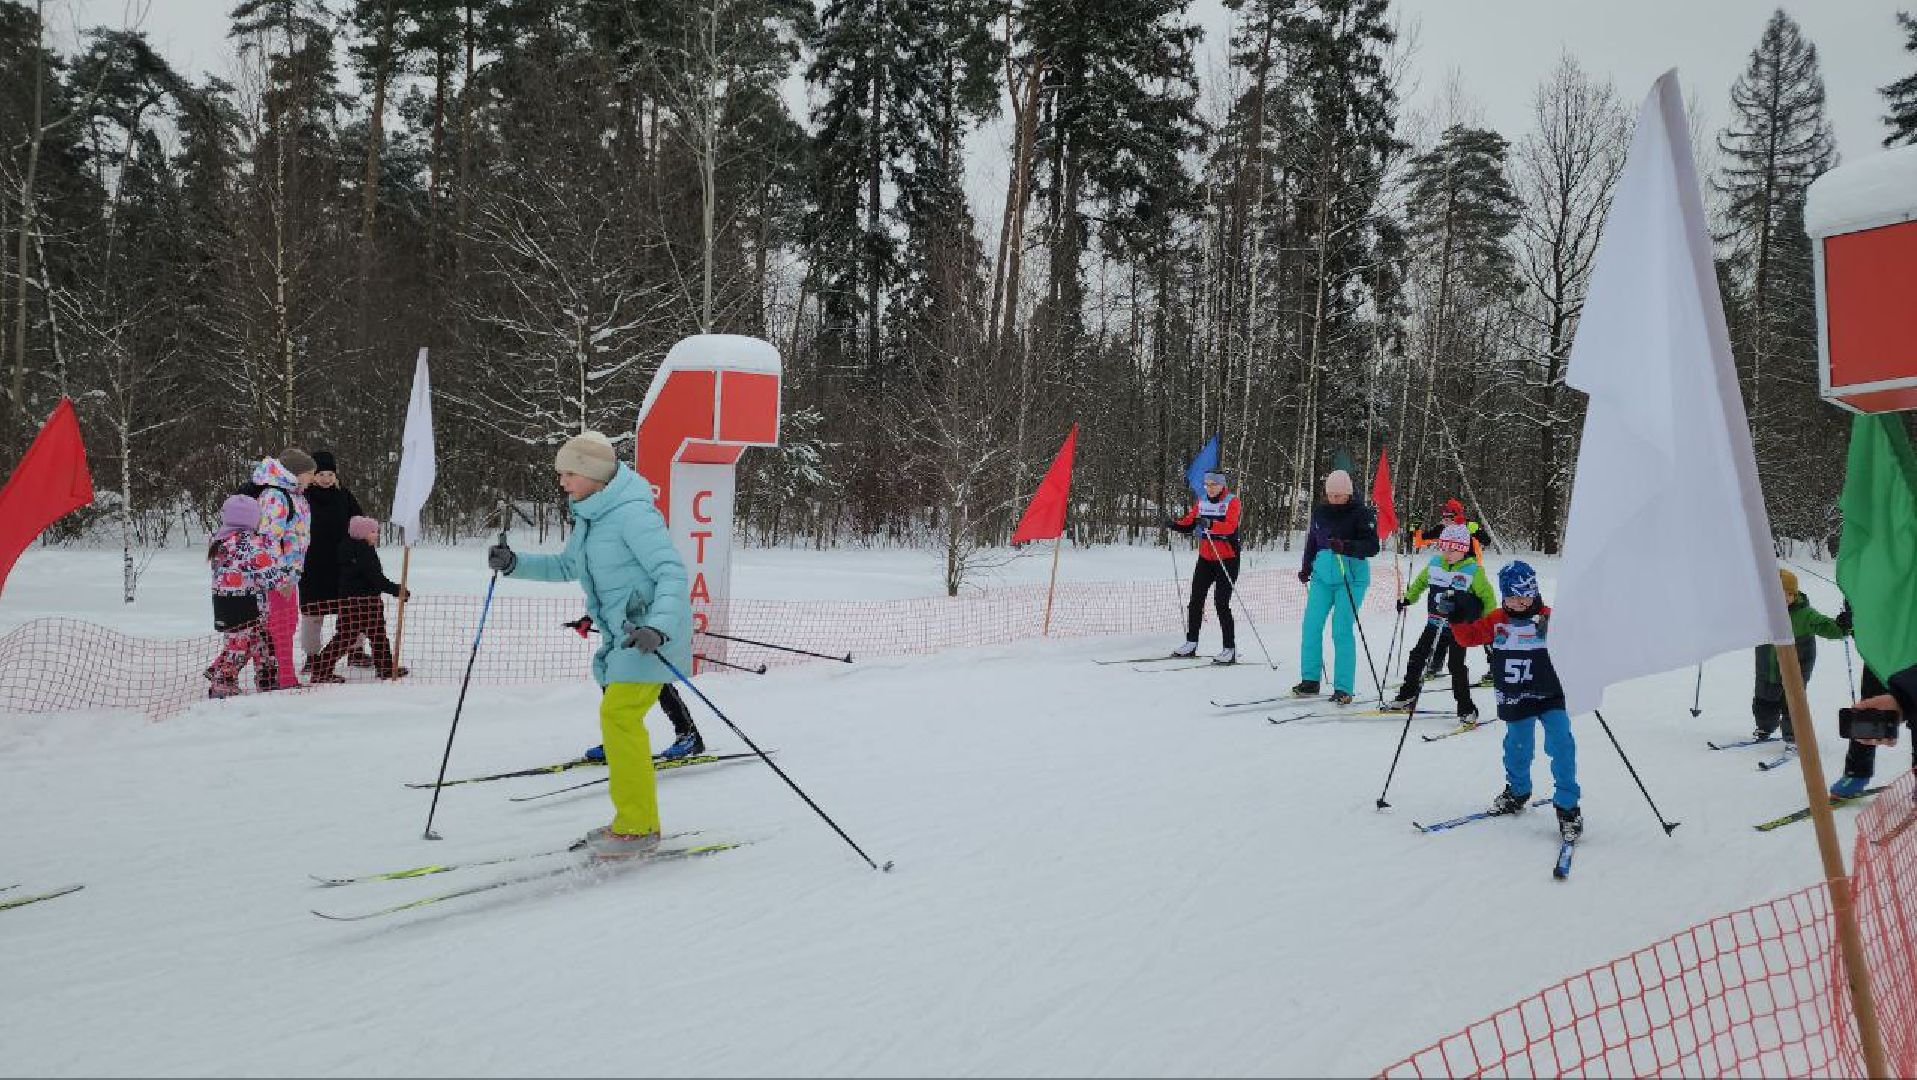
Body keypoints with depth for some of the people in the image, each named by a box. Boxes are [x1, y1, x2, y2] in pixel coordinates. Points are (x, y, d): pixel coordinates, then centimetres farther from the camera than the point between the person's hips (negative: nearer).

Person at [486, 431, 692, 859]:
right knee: (619, 719, 11)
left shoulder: (632, 513, -19)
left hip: (655, 632, -10)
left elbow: (673, 574, -25)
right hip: (624, 633, 10)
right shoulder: (589, 515, 11)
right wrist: (515, 563, 11)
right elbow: (567, 567, 25)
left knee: (619, 716, -14)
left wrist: (657, 627, -39)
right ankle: (638, 822, 21)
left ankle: (637, 828, -8)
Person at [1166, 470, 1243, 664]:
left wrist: (1210, 524, -41)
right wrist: (1174, 525, -12)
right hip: (1205, 559, 6)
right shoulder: (1201, 502, 9)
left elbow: (1230, 526, -25)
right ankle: (1191, 643, 20)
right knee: (1196, 600, 9)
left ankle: (1230, 649, -5)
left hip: (1227, 559, -6)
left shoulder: (1232, 501, -9)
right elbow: (1189, 523, 8)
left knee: (1221, 603, -11)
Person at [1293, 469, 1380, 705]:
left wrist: (1345, 547, -30)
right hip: (1322, 576, 5)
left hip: (1351, 578, -5)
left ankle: (1343, 688, -3)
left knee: (1341, 631, -9)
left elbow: (1372, 547, -15)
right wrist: (1306, 568, 24)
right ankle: (1310, 680, 11)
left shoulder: (1362, 513, -7)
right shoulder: (1320, 511, 8)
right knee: (1311, 625, -1)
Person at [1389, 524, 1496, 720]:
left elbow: (1488, 598, -4)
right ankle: (1407, 696, 24)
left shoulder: (1473, 571, -10)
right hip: (1435, 624, 5)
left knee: (1456, 665, -9)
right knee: (1417, 656, 8)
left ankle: (1466, 709, 1)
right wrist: (1407, 599, 20)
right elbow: (1421, 581, 23)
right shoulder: (1434, 564, 3)